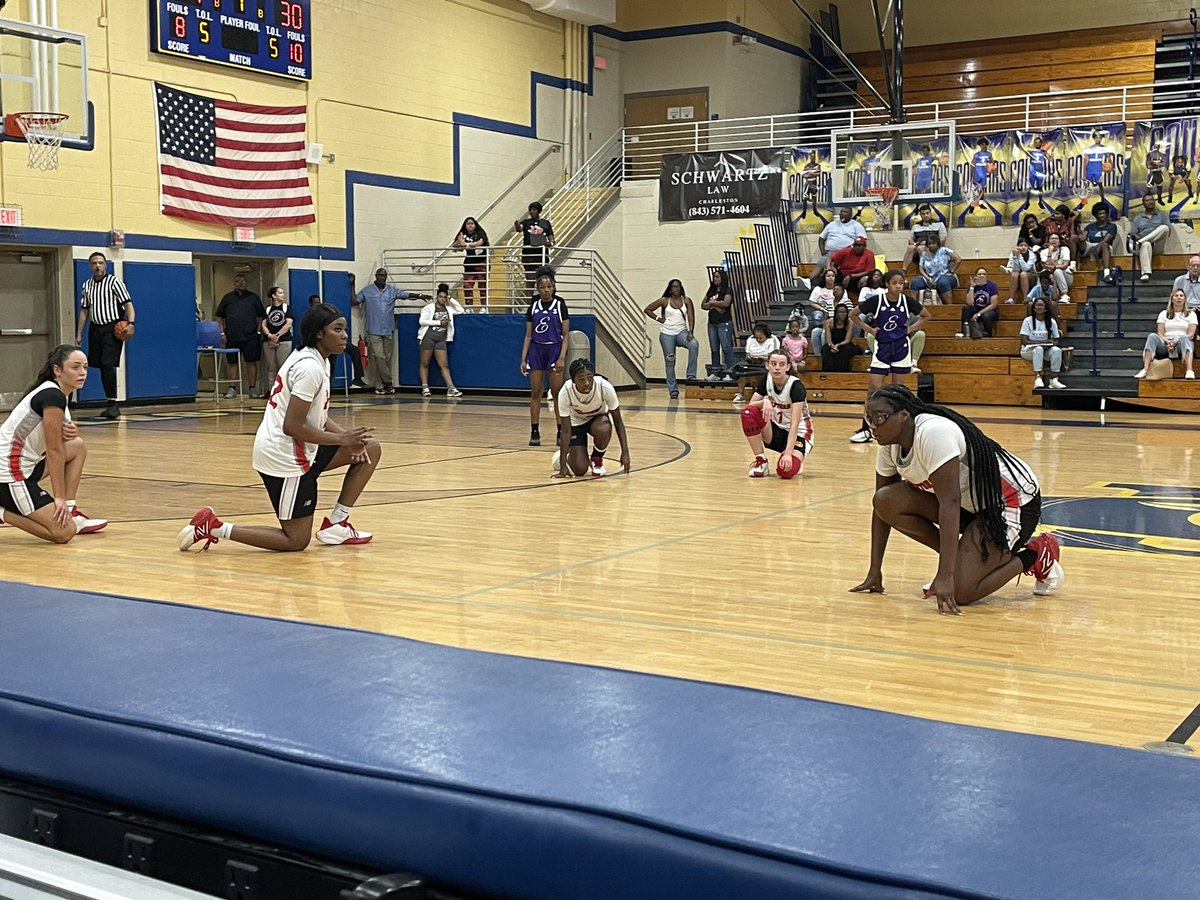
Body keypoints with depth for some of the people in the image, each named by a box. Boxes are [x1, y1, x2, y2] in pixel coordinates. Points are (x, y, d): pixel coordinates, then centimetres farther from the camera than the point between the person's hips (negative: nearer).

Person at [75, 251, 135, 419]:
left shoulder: (114, 282, -5)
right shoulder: (87, 285, 13)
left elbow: (128, 304, -10)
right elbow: (84, 311, 18)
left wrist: (131, 323, -26)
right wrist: (79, 334, 15)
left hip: (113, 328, -6)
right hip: (96, 328, 6)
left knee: (108, 365, -16)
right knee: (101, 367, 6)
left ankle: (113, 405, -12)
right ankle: (111, 405, 13)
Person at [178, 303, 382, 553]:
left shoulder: (316, 360, 10)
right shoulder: (310, 368, -20)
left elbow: (318, 417, 14)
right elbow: (292, 426, -24)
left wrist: (348, 436, -3)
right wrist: (340, 439, -17)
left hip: (294, 450, 10)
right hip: (284, 456, -10)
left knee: (370, 449, 8)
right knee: (296, 541, -2)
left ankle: (335, 524, 12)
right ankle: (214, 527, -1)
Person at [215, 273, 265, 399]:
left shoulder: (253, 297, 8)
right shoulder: (227, 298, 8)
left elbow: (261, 316, 10)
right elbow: (219, 316, 11)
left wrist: (259, 331, 1)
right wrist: (222, 332, 2)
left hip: (251, 337, 0)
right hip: (232, 337, 1)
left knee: (251, 362, 1)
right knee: (231, 363, 3)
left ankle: (253, 389, 7)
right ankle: (232, 389, 11)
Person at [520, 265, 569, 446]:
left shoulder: (560, 305, -1)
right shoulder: (533, 306, 6)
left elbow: (565, 335, -3)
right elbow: (528, 335, 8)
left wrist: (562, 357, -14)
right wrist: (523, 359, 0)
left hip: (555, 349, -2)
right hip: (536, 350, 2)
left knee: (557, 392, -3)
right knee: (535, 392, 2)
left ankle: (561, 431, 6)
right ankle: (534, 432, 6)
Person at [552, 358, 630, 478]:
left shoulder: (605, 387, -32)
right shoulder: (565, 392, -32)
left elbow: (618, 420, -20)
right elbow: (566, 430, -25)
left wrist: (625, 452, -25)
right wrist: (563, 466, -25)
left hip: (598, 418, 1)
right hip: (575, 422, -1)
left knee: (603, 429, -36)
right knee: (580, 469, -15)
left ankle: (597, 461, -5)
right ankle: (562, 458, 21)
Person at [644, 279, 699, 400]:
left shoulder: (686, 300, 2)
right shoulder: (664, 301, 1)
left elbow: (691, 317, -5)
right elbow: (647, 310, 8)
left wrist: (690, 332, -19)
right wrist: (658, 318, 0)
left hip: (681, 332, 0)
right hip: (667, 333, 0)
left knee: (694, 344, -32)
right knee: (670, 362, 1)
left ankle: (691, 374, -24)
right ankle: (673, 390, 11)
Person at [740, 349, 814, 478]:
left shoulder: (796, 385, -22)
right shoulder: (766, 380, -6)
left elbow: (794, 425, -29)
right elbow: (750, 405, -8)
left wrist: (788, 453, -39)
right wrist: (765, 402, -30)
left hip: (798, 433, -4)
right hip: (776, 430, 5)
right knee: (749, 413, -24)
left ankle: (797, 458, 6)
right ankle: (761, 461, -12)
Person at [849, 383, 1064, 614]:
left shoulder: (932, 433, -30)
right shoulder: (889, 444, -4)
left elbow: (949, 502, -34)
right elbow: (881, 507, 4)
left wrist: (945, 577, -36)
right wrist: (874, 572, 0)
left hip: (1010, 500, -8)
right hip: (970, 500, 8)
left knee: (960, 591, -20)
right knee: (886, 501, -12)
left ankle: (1036, 556, 4)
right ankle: (959, 558, 4)